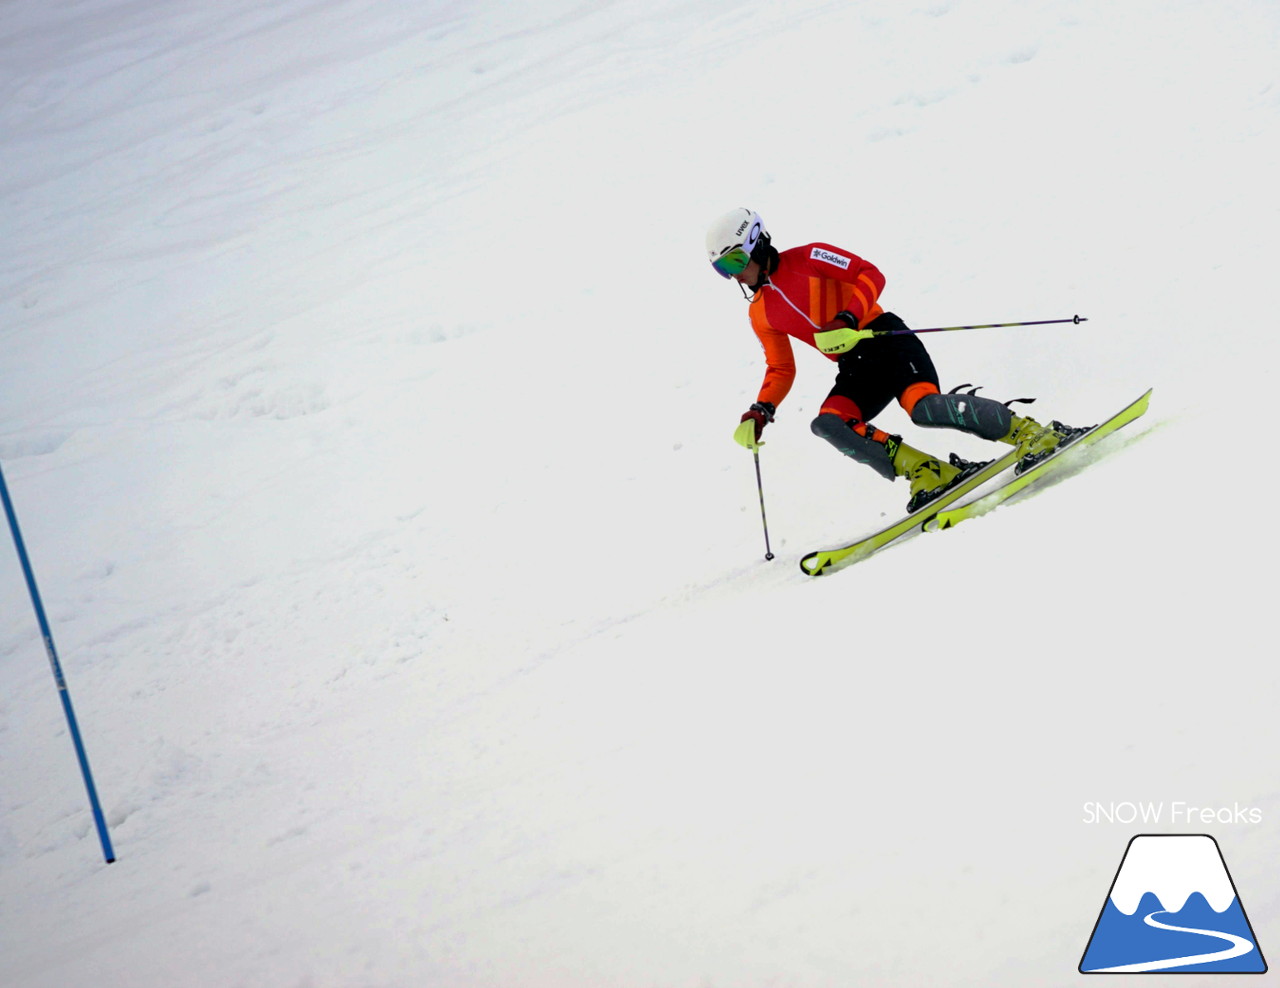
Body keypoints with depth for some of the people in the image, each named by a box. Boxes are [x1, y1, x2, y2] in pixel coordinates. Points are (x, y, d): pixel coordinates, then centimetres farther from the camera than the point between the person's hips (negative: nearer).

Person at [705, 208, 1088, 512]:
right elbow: (781, 370, 23)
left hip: (887, 341, -6)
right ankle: (932, 475, -25)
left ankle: (1034, 434, -19)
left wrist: (847, 320, -25)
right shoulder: (760, 314, 15)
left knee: (925, 408, -31)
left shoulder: (807, 259, -2)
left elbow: (870, 275, -9)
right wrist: (758, 414, 7)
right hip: (855, 370, 6)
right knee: (826, 423, -24)